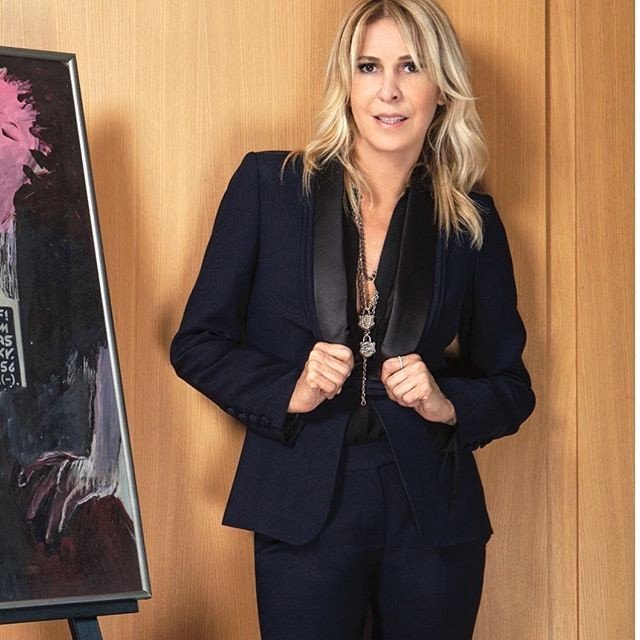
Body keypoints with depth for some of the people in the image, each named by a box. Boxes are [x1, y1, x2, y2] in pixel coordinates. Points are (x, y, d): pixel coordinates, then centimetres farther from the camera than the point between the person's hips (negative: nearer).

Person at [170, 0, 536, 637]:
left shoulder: (472, 221, 4)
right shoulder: (268, 184, -1)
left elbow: (512, 388, 9)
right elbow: (198, 343, 2)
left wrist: (447, 404, -11)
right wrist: (289, 393, -14)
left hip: (432, 516, 2)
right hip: (304, 508, -2)